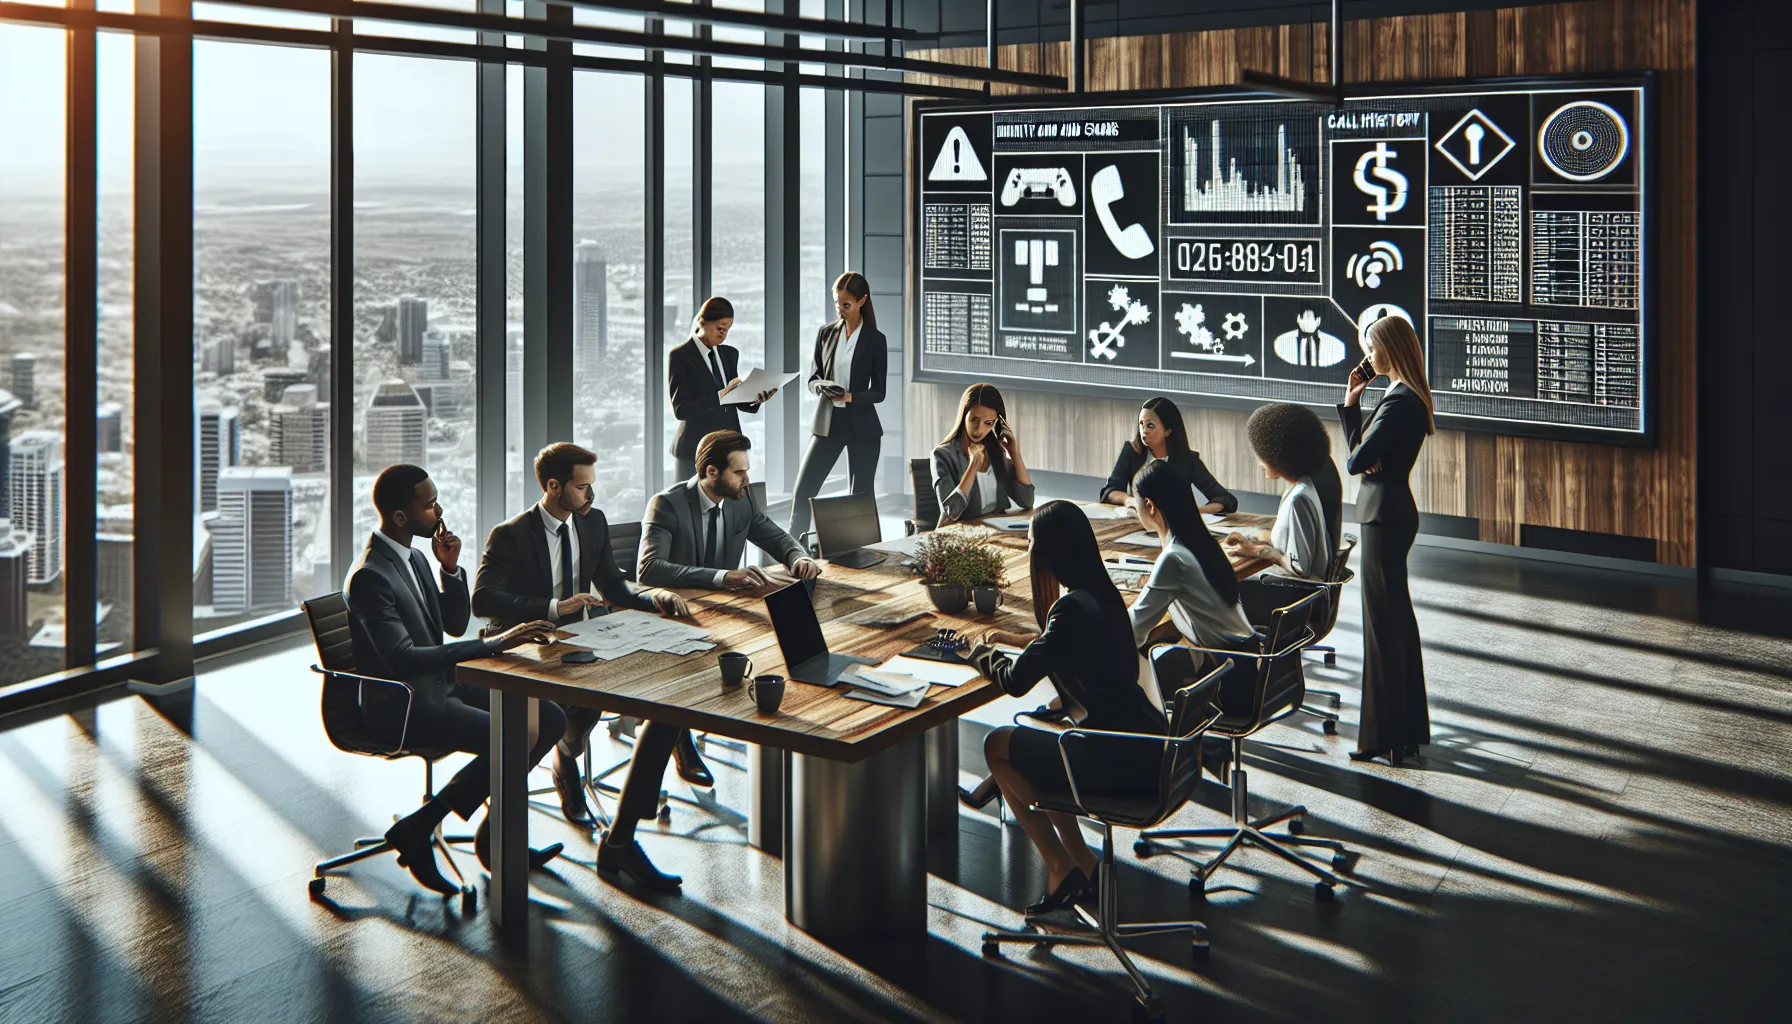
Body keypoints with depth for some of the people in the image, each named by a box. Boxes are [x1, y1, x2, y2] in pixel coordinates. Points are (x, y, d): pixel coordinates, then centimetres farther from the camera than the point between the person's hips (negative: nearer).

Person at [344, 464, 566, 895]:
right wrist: (493, 644, -32)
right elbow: (401, 660, -29)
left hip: (441, 685, 9)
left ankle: (497, 834, 7)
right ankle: (417, 828, -11)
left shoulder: (414, 558, 10)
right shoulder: (369, 576, -20)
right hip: (401, 706, -9)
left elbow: (455, 625, 16)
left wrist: (451, 569, -3)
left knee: (550, 718, -2)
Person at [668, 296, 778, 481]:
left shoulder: (730, 354, 12)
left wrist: (755, 399, -6)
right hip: (695, 451, -5)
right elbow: (681, 410, -14)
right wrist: (720, 396, -23)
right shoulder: (679, 357, -6)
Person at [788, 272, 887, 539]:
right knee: (803, 492, -4)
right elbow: (812, 379, 10)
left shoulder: (875, 340, -3)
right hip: (827, 422, 3)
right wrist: (823, 386, -14)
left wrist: (850, 396, -22)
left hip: (862, 426, -3)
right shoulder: (826, 334, 6)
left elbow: (878, 391, -4)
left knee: (860, 497, 3)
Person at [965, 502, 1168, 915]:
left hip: (1123, 763, -9)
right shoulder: (1101, 593, 9)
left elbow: (1015, 681, -13)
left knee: (998, 747, 6)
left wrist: (983, 655, 8)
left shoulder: (1072, 608, -18)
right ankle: (1080, 865, 22)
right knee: (1027, 745, 24)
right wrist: (1018, 641, 32)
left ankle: (1061, 868, 10)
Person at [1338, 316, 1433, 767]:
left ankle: (1386, 735, 4)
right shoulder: (1408, 397, 13)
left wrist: (1365, 459, -1)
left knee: (1384, 621, -4)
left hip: (1385, 513, -11)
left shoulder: (1399, 401, -19)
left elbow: (1356, 460, -22)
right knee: (1398, 616, 16)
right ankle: (1407, 728, 27)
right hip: (1392, 509, 11)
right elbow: (1360, 451, 14)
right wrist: (1351, 402, 9)